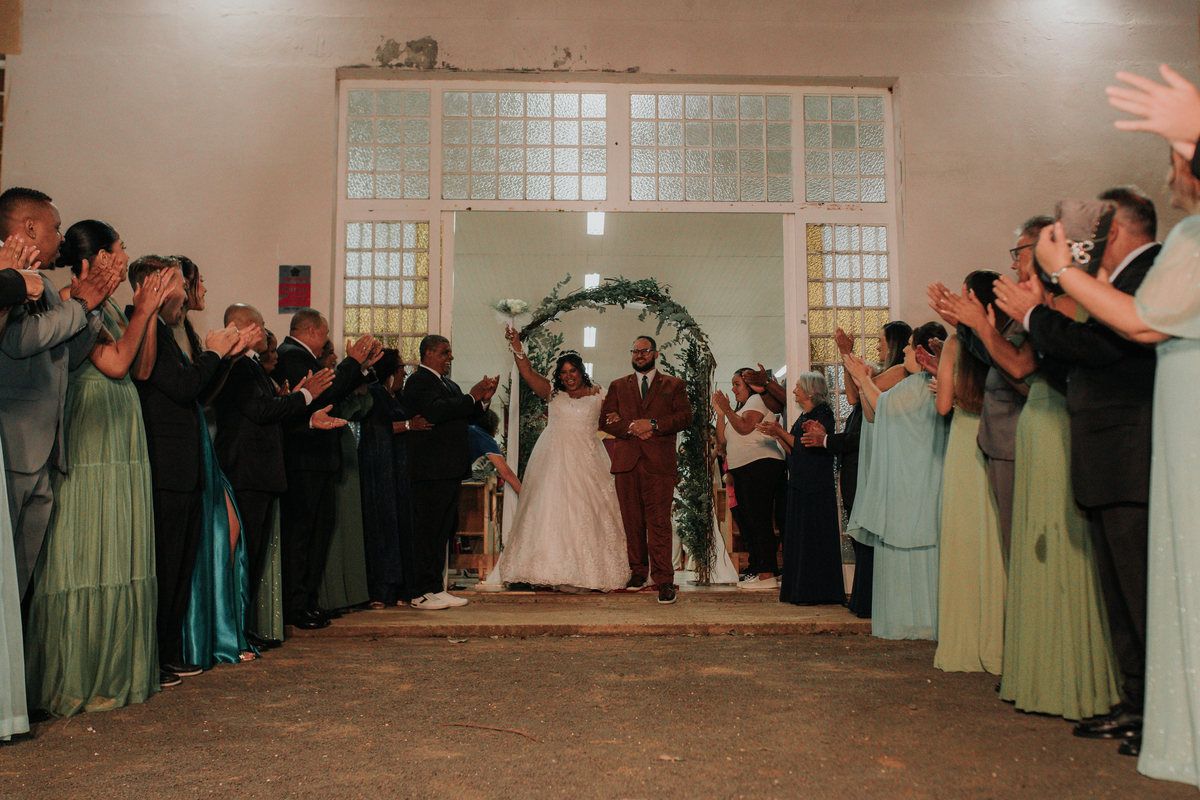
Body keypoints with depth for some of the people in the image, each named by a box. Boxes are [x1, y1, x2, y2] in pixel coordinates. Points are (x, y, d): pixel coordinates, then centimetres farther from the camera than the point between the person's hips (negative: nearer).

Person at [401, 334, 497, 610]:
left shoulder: (449, 385, 23)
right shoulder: (419, 381, -6)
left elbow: (470, 419, 22)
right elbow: (436, 411, -22)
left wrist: (483, 400, 5)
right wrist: (472, 396, -17)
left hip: (450, 471, 9)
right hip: (431, 471, -9)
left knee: (443, 530, 11)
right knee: (427, 530, -7)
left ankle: (436, 588, 18)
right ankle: (421, 594, -3)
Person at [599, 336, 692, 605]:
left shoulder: (674, 385, 14)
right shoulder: (617, 386, 19)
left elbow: (684, 417, 1)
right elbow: (606, 421, 8)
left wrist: (652, 424, -11)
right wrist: (631, 428, -8)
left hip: (659, 462, -2)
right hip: (626, 461, 3)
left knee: (659, 522, -9)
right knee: (632, 522, 5)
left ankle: (664, 580, -7)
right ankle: (638, 572, 17)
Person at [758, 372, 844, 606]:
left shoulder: (823, 414, -9)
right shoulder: (803, 417, 16)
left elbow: (806, 447, -17)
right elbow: (793, 452, 13)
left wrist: (780, 432, -11)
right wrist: (777, 435, 2)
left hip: (817, 487, -9)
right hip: (799, 485, 9)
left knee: (813, 537, -5)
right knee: (799, 537, 10)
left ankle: (816, 592, 1)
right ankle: (801, 591, 15)